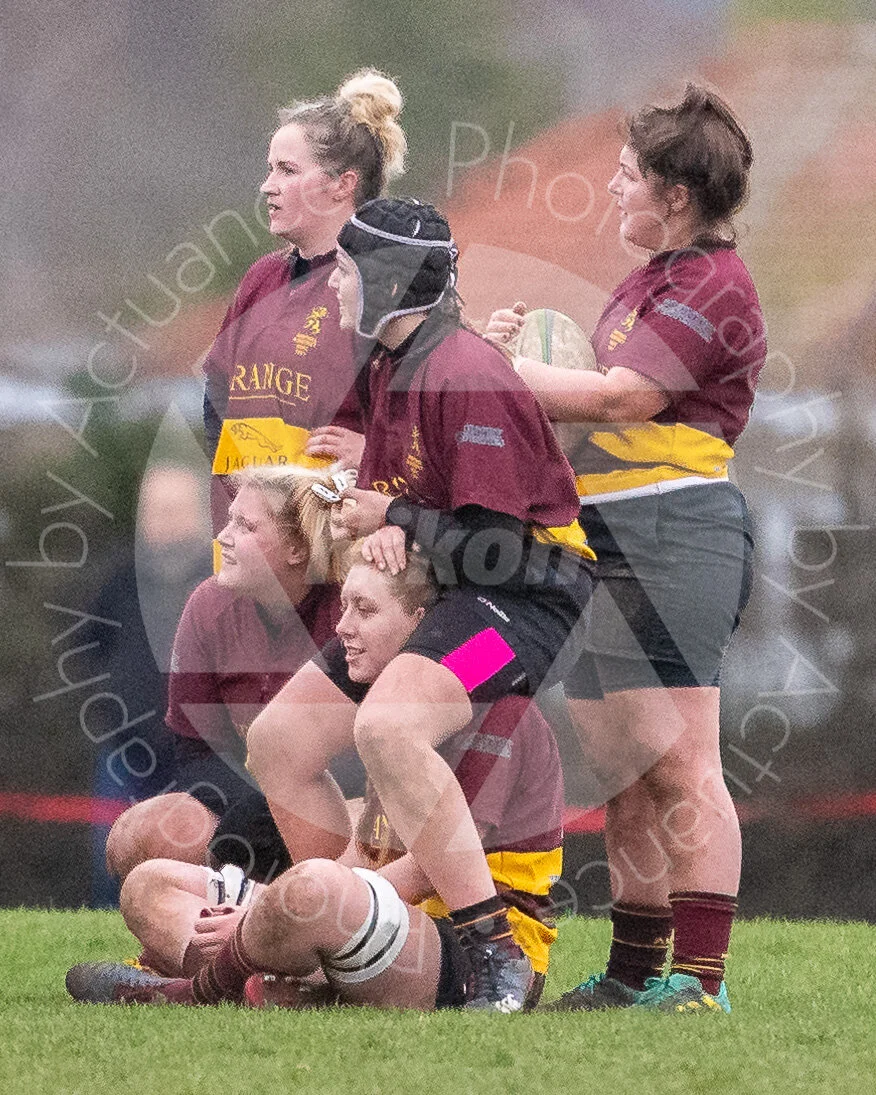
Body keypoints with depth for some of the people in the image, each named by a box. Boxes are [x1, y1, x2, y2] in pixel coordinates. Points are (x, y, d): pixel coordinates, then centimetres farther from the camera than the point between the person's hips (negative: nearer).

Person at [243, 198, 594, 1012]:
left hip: (525, 598, -10)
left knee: (386, 726, -34)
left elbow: (497, 552, -23)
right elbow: (387, 501, 21)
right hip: (436, 596, 11)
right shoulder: (389, 370, 10)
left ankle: (496, 959, -33)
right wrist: (383, 536, -3)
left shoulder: (466, 380, -20)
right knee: (278, 740, 7)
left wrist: (399, 521, -10)